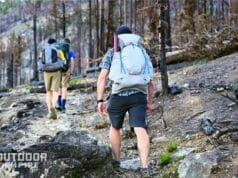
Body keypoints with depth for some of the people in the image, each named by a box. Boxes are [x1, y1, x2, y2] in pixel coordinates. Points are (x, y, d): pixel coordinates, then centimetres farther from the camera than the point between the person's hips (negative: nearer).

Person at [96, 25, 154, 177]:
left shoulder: (112, 53, 11)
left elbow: (102, 77, -1)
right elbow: (150, 82, 15)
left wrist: (100, 100, -1)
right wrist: (149, 103, 21)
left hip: (118, 96, -1)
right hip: (139, 96, 1)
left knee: (115, 127, 23)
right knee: (140, 130, -10)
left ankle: (116, 160, 30)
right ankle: (144, 166, -27)